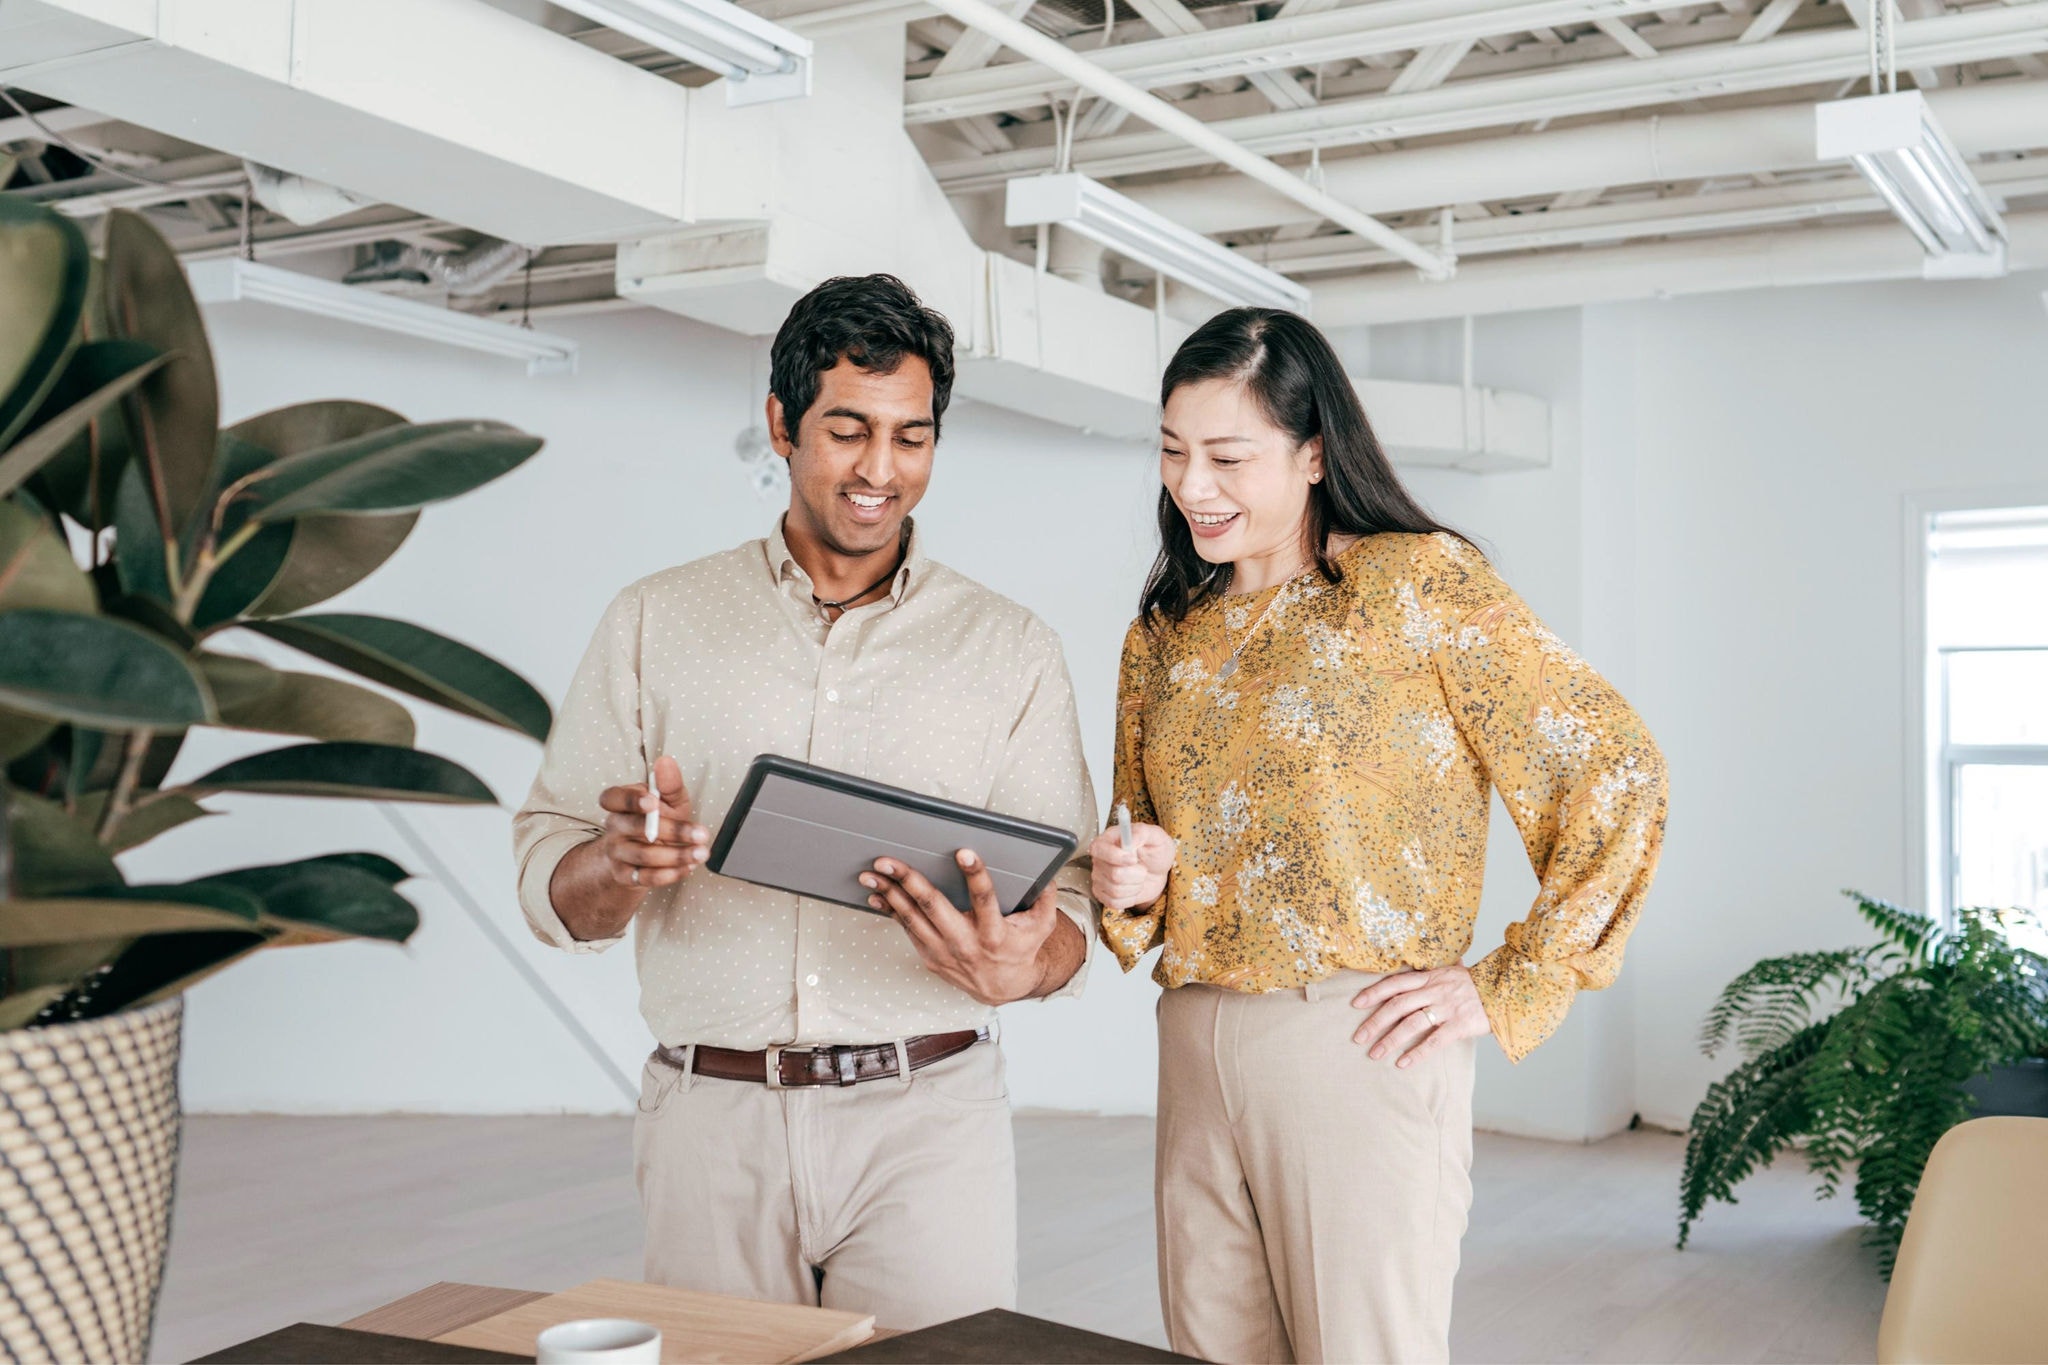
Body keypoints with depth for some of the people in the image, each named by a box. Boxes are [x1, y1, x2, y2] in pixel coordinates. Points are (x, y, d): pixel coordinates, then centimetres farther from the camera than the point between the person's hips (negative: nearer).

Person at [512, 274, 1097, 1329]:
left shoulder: (1010, 650, 7)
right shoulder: (653, 624, 7)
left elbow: (1068, 913, 3)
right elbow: (550, 888, 5)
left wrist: (1023, 964, -21)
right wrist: (627, 863, -19)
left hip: (925, 1122, 0)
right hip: (712, 1120, 1)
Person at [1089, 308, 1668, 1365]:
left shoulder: (1418, 582, -5)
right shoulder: (1164, 635, 13)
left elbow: (1615, 772, -8)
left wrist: (1509, 992, -9)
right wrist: (1132, 886, 0)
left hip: (1356, 1048, -6)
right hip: (1193, 1052, 6)